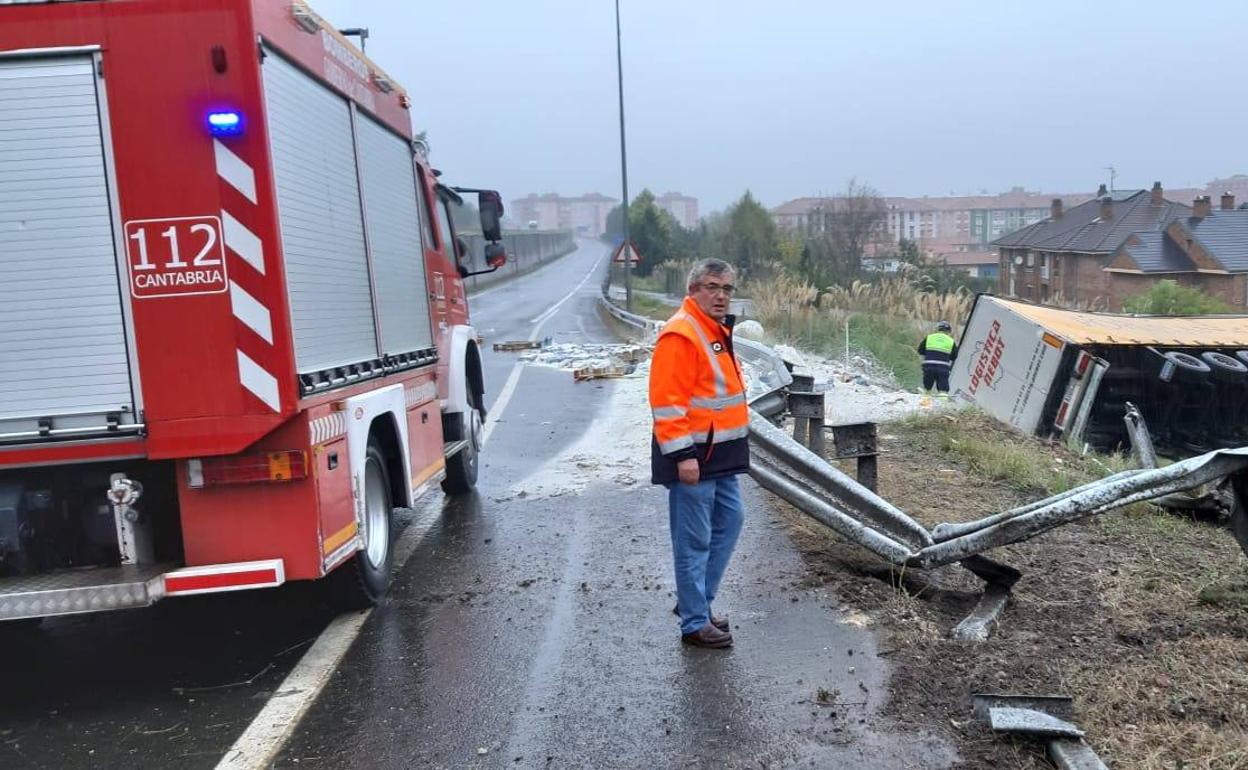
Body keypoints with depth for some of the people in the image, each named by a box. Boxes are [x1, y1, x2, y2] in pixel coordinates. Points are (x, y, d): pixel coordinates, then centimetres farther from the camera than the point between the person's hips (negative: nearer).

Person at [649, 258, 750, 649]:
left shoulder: (718, 329, 15)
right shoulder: (680, 334, -17)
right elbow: (667, 400, -22)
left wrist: (735, 444, 23)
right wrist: (683, 455, -24)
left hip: (719, 455, 10)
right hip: (692, 456, -10)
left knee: (730, 520, 18)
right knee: (694, 541, -1)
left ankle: (695, 600, 30)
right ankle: (695, 623, 11)